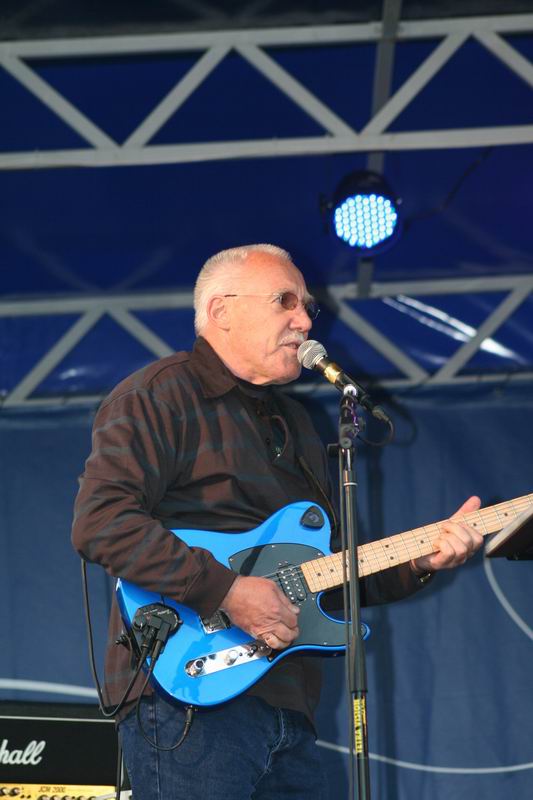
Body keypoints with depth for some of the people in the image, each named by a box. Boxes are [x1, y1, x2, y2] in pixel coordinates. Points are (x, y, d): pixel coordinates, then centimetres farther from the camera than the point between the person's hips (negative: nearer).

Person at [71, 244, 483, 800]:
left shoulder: (294, 425, 25)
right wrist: (227, 591, -20)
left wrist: (417, 562, 9)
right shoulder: (163, 394, -3)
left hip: (286, 710, 8)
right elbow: (99, 522, -17)